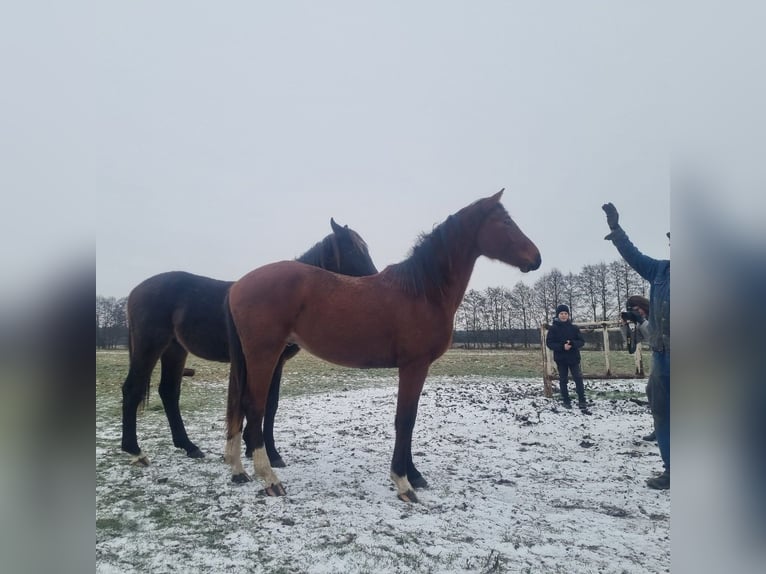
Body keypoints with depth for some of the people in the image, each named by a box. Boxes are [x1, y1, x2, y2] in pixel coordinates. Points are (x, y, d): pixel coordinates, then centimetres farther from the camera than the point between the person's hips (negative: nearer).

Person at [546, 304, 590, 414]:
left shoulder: (573, 327, 3)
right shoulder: (553, 328, -3)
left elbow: (581, 341, 2)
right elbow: (549, 343, -6)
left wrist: (572, 344, -19)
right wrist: (562, 347, -19)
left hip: (574, 358, 1)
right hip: (560, 359, -1)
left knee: (579, 379, -6)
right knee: (563, 381, 8)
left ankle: (582, 404, -4)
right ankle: (566, 401, 21)